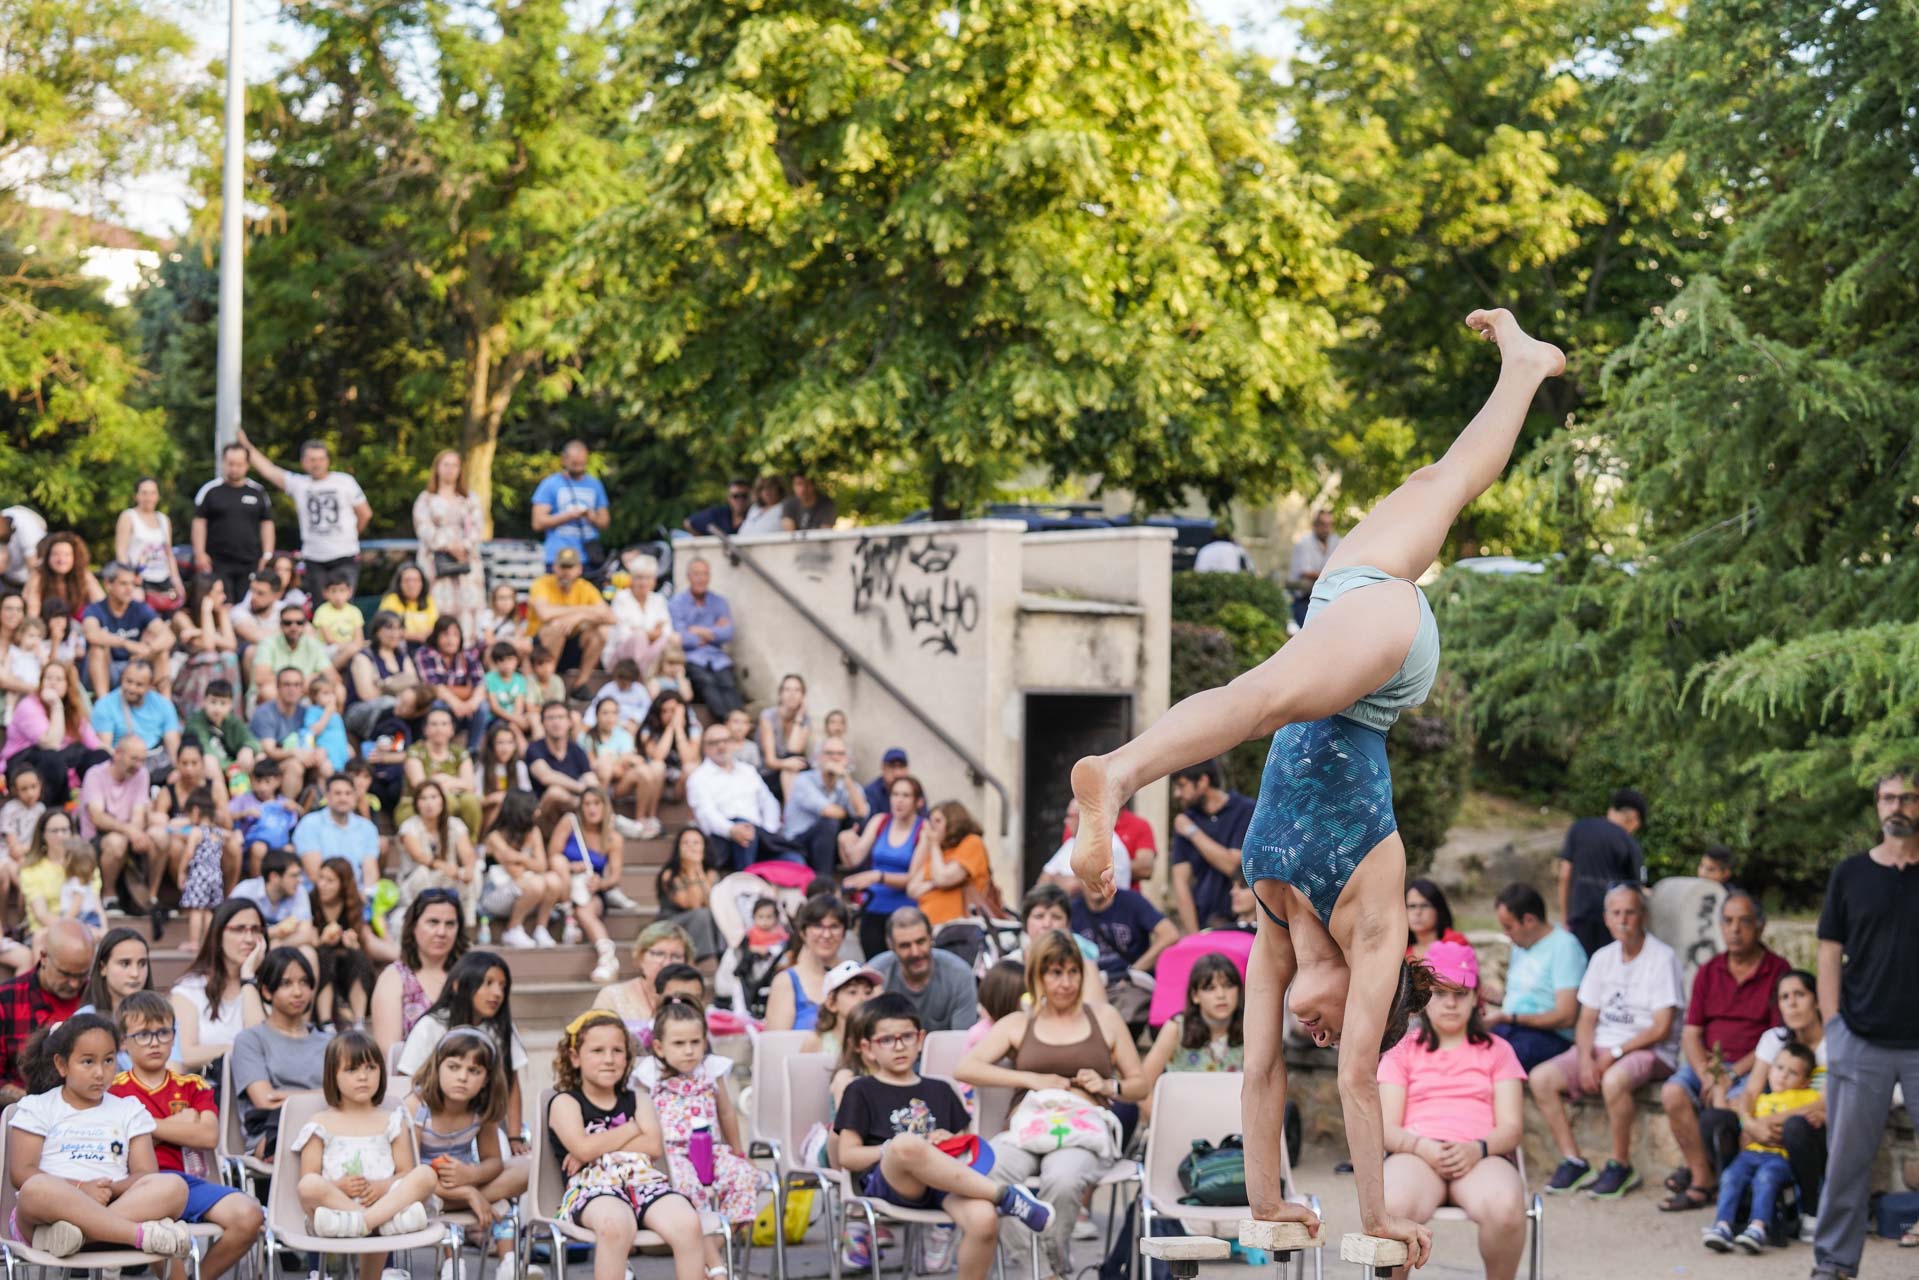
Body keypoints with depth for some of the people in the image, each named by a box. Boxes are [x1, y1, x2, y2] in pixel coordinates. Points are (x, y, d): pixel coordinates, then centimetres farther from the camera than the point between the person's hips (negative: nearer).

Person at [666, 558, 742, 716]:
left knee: (727, 683, -29)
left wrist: (702, 632, -4)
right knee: (707, 681, -34)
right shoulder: (676, 604, 6)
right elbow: (681, 639, -6)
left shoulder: (719, 602, 17)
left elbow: (728, 634, 4)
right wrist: (713, 633, 3)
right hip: (690, 656, -3)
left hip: (716, 656, 3)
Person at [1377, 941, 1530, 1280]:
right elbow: (1386, 1128, 8)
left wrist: (1477, 1149, -14)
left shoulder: (1497, 1051, 21)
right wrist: (1423, 1147, -15)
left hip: (1481, 1159, 1)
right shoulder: (1403, 1052, 20)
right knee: (1391, 1207, -39)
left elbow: (1512, 1127, 9)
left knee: (1505, 1209, -37)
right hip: (1415, 1155, -1)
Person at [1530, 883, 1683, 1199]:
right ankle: (1573, 1162, -10)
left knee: (1613, 1080, -38)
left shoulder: (1662, 958, -7)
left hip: (1648, 1052, -6)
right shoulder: (1602, 958, 13)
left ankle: (1621, 1165, -19)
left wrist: (1615, 1053, -16)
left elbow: (1661, 1028, -12)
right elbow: (1587, 1019, 11)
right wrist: (1585, 1058, -8)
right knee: (1541, 1077, -15)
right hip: (1600, 1047, 6)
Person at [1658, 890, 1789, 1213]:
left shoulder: (1778, 972, -1)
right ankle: (1702, 1178, -18)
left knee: (1727, 1104, -33)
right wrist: (1708, 1076, -12)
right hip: (1708, 1063, 4)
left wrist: (1733, 1074, -15)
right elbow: (1690, 1034, 8)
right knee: (1673, 1093, -25)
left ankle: (1696, 1170, -12)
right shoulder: (1709, 972, 13)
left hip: (1753, 1067, -4)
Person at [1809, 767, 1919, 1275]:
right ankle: (1834, 1262, 15)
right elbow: (1830, 952, 8)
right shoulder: (1851, 874, 7)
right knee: (1847, 1158, 6)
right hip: (1861, 1042, 1)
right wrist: (1833, 1025, 0)